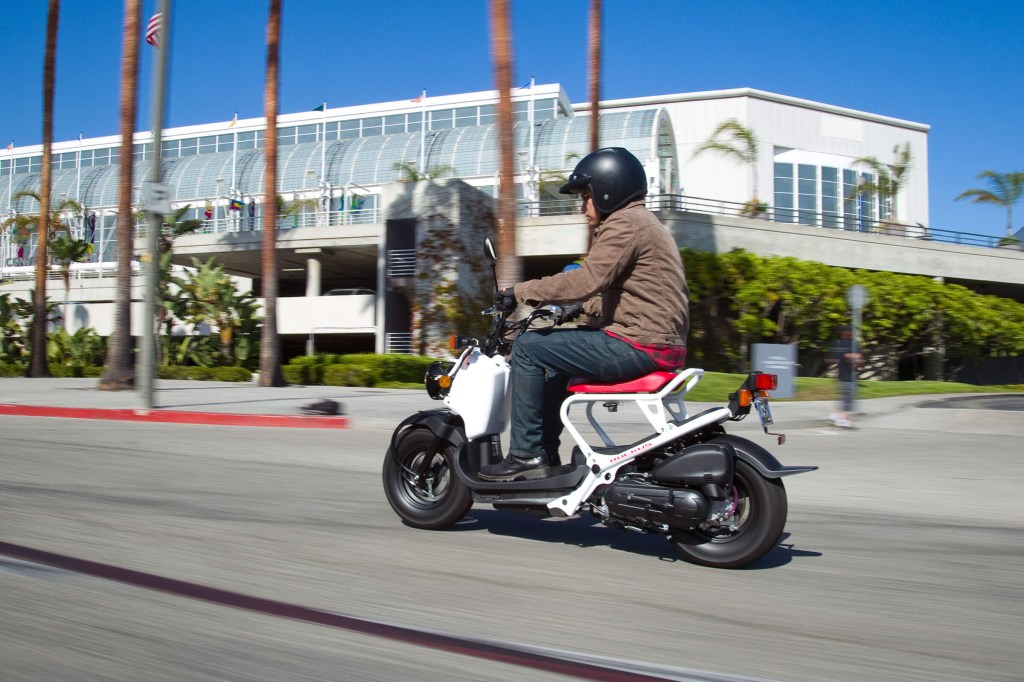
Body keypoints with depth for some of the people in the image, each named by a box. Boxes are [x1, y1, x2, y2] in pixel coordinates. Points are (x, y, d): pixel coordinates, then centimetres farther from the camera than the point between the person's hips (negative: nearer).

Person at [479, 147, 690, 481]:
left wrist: (520, 292, -14)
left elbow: (586, 280, -22)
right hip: (659, 341, 11)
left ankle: (527, 455, -3)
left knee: (528, 348, -6)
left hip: (638, 345, -11)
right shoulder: (641, 222, 22)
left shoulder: (625, 223, -10)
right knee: (555, 350, 24)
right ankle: (546, 455, 23)